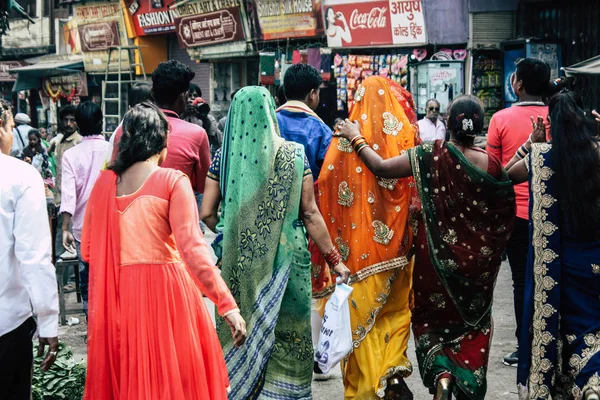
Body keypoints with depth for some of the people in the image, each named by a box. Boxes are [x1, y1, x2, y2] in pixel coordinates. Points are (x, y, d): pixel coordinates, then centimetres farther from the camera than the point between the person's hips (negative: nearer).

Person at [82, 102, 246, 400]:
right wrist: (227, 304, -19)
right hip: (164, 289, -5)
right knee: (173, 375, 9)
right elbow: (192, 248, -19)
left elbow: (87, 250, 7)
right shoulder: (172, 180, -10)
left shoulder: (105, 181, 3)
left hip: (117, 295, 5)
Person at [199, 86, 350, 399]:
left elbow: (206, 213, -2)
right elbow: (310, 213, -5)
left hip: (238, 260, 2)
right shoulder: (292, 153, -5)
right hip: (285, 256, -1)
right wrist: (334, 259, 3)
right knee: (286, 331, 10)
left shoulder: (224, 155, -2)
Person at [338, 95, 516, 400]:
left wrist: (356, 138, -2)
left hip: (436, 255, -1)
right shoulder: (492, 165, -9)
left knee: (431, 318, 15)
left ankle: (441, 373, -6)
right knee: (472, 323, 17)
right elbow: (506, 214, 0)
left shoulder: (432, 154, -14)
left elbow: (381, 167, -14)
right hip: (477, 261, 1)